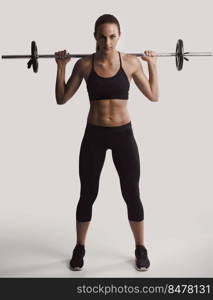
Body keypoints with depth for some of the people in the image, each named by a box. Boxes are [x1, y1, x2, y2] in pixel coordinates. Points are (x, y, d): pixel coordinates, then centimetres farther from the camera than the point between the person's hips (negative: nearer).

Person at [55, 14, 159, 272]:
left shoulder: (131, 62, -4)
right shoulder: (84, 64, -4)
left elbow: (154, 96, 3)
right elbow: (61, 99, 0)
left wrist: (153, 65, -3)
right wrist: (61, 67, -7)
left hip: (123, 134, 0)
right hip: (94, 135, 0)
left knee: (132, 195, 6)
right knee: (87, 195, 9)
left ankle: (140, 249, 26)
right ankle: (79, 248, 29)